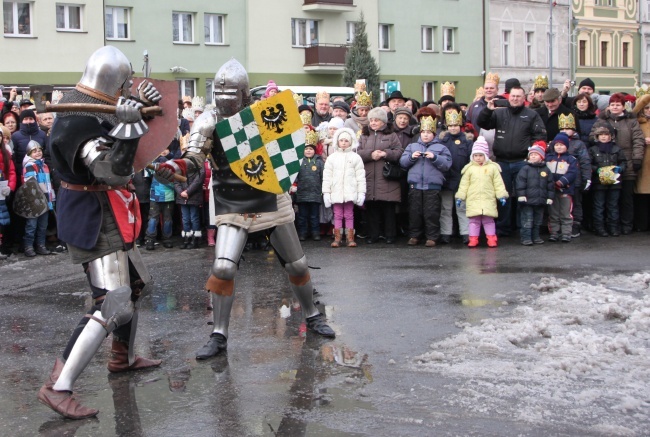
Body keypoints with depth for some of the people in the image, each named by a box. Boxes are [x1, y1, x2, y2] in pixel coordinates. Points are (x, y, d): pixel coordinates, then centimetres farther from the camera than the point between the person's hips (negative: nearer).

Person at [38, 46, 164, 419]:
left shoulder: (91, 108, 6)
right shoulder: (80, 122, -24)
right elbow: (113, 171, -31)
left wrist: (143, 105, 9)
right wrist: (128, 125, -39)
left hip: (108, 218, 11)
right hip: (95, 222, -11)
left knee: (137, 284, 25)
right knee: (113, 305, -17)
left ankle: (124, 357, 44)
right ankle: (58, 387, -18)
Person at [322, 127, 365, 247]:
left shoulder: (355, 158, 3)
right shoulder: (332, 158, 7)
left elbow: (360, 176, 2)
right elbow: (327, 176, 5)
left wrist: (361, 192, -2)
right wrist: (326, 192, 0)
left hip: (350, 192, -1)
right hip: (336, 192, 1)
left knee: (349, 215, 3)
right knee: (338, 215, 3)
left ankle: (350, 238, 6)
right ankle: (337, 238, 6)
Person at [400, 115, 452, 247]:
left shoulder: (441, 148, 9)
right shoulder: (412, 146, 16)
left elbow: (447, 164, -2)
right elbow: (402, 162, 9)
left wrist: (434, 158, -13)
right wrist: (411, 157, -8)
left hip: (433, 186, -2)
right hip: (415, 185, 2)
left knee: (431, 213, -2)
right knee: (414, 212, 6)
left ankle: (431, 237, 5)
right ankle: (414, 235, 15)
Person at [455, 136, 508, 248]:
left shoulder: (492, 167, 3)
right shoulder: (469, 168, 6)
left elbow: (498, 183, 3)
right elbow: (464, 184, 6)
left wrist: (501, 196, -2)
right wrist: (460, 197, 2)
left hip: (488, 200, -1)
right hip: (473, 200, 1)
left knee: (488, 220, 4)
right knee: (474, 220, 3)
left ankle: (491, 239, 9)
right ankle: (473, 239, 9)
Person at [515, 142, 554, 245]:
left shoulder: (545, 170, 7)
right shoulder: (525, 169, -3)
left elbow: (550, 184, 9)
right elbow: (520, 182, -8)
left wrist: (550, 197, 4)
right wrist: (521, 194, -15)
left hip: (541, 201, 4)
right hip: (528, 200, -4)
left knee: (538, 220, 13)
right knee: (527, 220, -3)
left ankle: (536, 237, 23)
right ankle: (526, 238, 0)